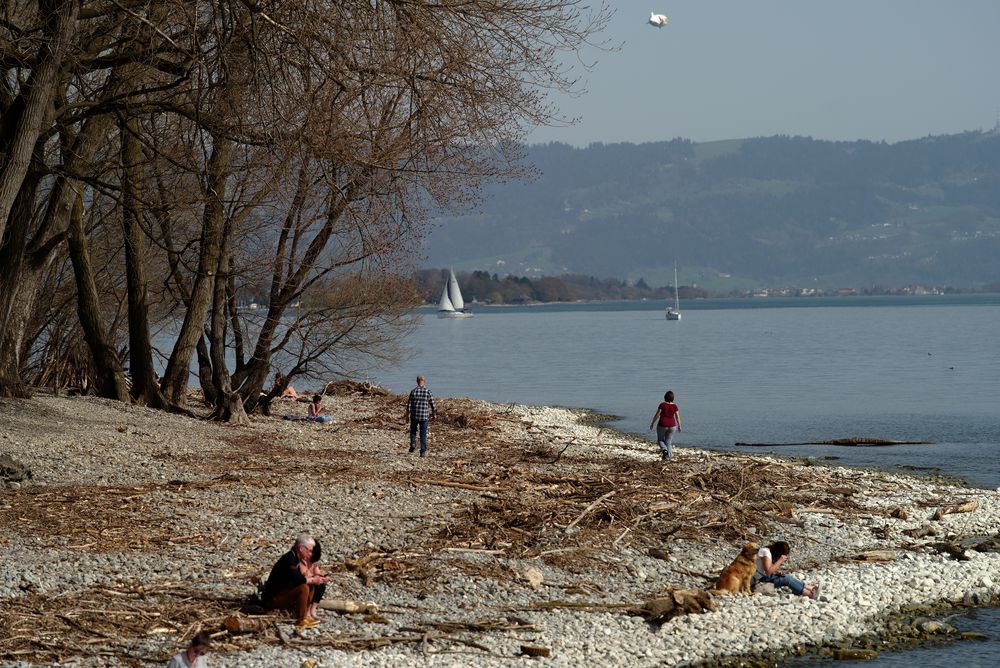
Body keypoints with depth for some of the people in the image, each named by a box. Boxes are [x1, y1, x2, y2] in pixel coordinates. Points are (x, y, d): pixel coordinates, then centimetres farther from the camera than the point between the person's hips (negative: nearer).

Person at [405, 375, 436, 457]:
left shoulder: (413, 391, -4)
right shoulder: (428, 391, -4)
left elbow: (409, 404, -4)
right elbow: (432, 404, 0)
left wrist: (407, 414, 3)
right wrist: (434, 414, 13)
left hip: (414, 415, 0)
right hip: (424, 416, 0)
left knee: (413, 431, 21)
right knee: (423, 434, 7)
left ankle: (413, 443, -2)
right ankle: (422, 451, 4)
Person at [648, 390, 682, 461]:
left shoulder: (662, 404, -12)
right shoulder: (674, 406, -4)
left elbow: (657, 415, -11)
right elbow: (677, 417, -2)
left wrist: (652, 423, -1)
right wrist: (679, 426, 9)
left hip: (662, 425, -3)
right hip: (671, 426, 3)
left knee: (660, 439, 17)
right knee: (668, 442, 12)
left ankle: (664, 450, -8)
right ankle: (668, 456, 3)